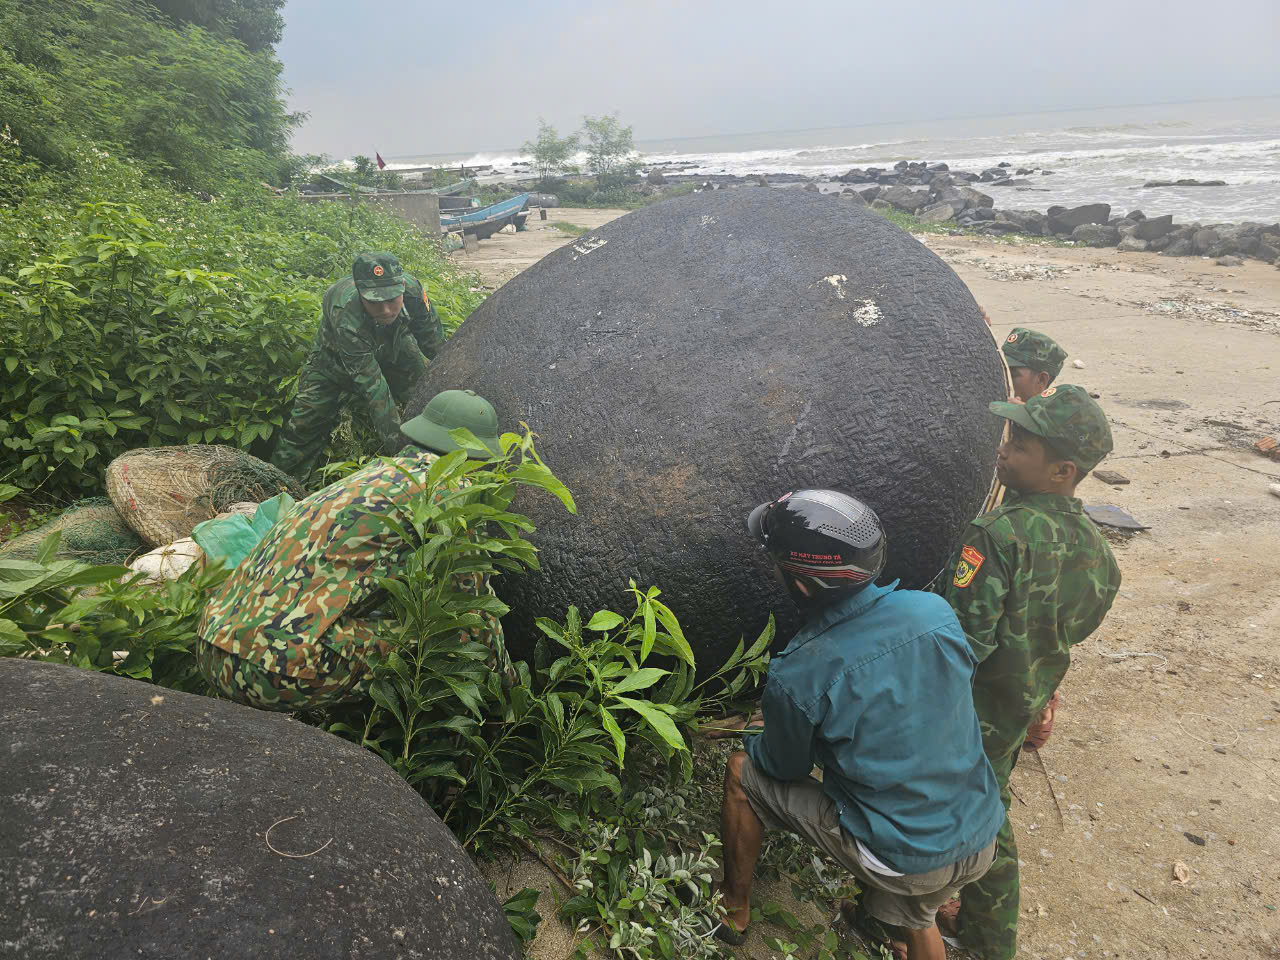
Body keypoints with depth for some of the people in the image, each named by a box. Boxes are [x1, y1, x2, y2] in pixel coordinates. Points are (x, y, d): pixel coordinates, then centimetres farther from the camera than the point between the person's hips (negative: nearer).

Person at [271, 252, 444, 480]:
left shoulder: (413, 290, -33)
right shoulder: (345, 315, -44)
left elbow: (436, 348, -14)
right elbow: (372, 385, -44)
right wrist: (396, 442, -46)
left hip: (392, 346, 4)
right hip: (337, 356, -4)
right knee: (307, 423, -7)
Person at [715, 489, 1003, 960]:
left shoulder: (796, 678, -25)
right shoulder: (934, 609, -12)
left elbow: (786, 768, -5)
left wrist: (756, 740, 19)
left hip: (901, 862, -4)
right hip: (982, 842, 5)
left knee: (741, 772, 10)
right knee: (914, 918, 35)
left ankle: (733, 911, 29)